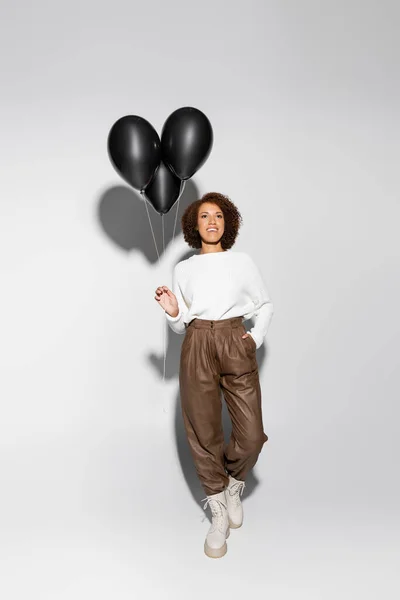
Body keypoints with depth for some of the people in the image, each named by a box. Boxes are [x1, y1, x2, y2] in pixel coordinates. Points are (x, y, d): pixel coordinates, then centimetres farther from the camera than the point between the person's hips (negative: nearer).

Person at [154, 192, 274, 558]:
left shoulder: (243, 261, 9)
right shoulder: (183, 269, 11)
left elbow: (266, 304, 19)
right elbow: (181, 325, 14)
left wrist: (257, 338, 4)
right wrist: (172, 312, -7)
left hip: (236, 346, 0)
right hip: (197, 348, 1)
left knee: (251, 435, -6)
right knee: (204, 434, 3)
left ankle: (234, 486, 27)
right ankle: (219, 512, 23)